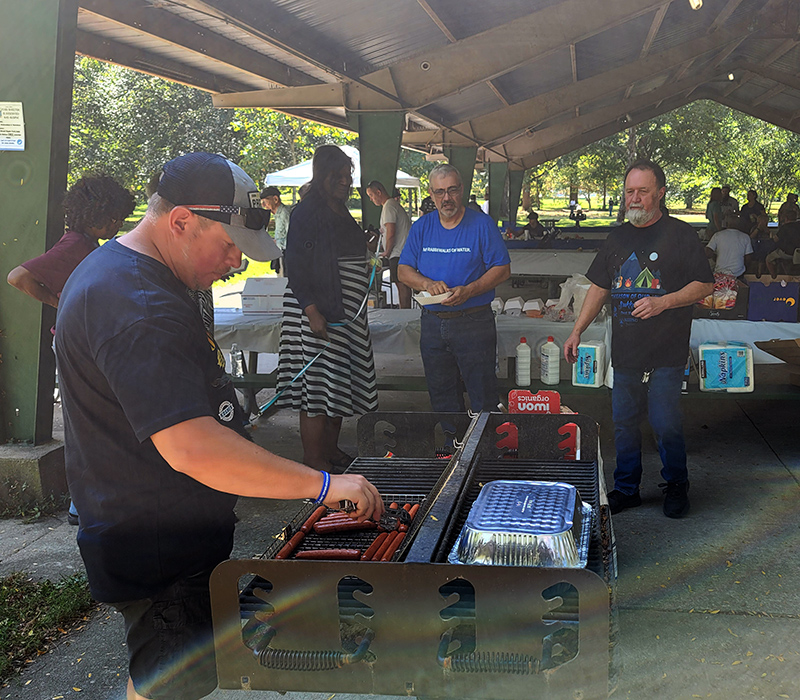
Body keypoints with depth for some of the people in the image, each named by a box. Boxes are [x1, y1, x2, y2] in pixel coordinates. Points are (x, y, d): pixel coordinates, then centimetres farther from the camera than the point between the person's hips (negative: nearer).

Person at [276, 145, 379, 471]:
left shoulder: (341, 212, 16)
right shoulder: (307, 212, -11)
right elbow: (295, 266, -16)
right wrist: (312, 312, -22)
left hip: (346, 314, 9)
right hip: (319, 313, -9)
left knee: (339, 385, 14)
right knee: (317, 386, -6)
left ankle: (332, 450, 26)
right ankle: (315, 464, 1)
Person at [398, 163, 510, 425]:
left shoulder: (481, 224, -3)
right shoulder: (421, 227, 7)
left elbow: (502, 269, -5)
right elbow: (403, 270, 7)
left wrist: (468, 291, -19)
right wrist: (427, 284, -14)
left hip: (474, 322, -4)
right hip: (432, 322, 4)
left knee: (483, 394, -2)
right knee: (441, 394, 13)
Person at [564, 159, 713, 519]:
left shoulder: (680, 234, -2)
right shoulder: (617, 238, 13)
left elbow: (704, 285, -3)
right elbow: (599, 287, 17)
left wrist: (664, 302, -18)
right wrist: (577, 331, 10)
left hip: (666, 352, -5)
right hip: (625, 350, 5)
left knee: (665, 424, -3)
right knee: (624, 422, 10)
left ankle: (676, 486, 18)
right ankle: (626, 488, 23)